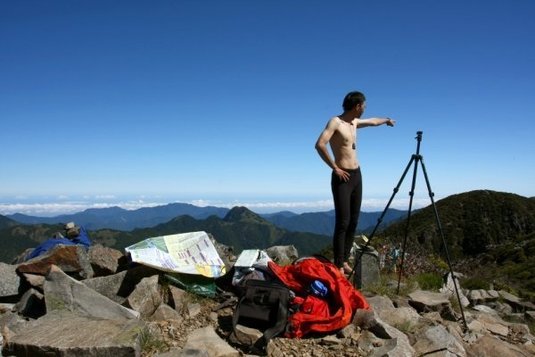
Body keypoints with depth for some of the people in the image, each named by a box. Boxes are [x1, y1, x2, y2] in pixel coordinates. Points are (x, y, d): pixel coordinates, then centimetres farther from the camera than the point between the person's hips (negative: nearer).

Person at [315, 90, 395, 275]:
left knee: (353, 221, 8)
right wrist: (335, 168, -18)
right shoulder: (335, 121, -9)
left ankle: (345, 261, 16)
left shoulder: (355, 122, 15)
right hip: (342, 177, -8)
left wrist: (386, 119, 53)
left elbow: (372, 121, 37)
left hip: (357, 175, 8)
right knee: (342, 222, -11)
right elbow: (320, 145, -22)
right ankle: (338, 265, -5)